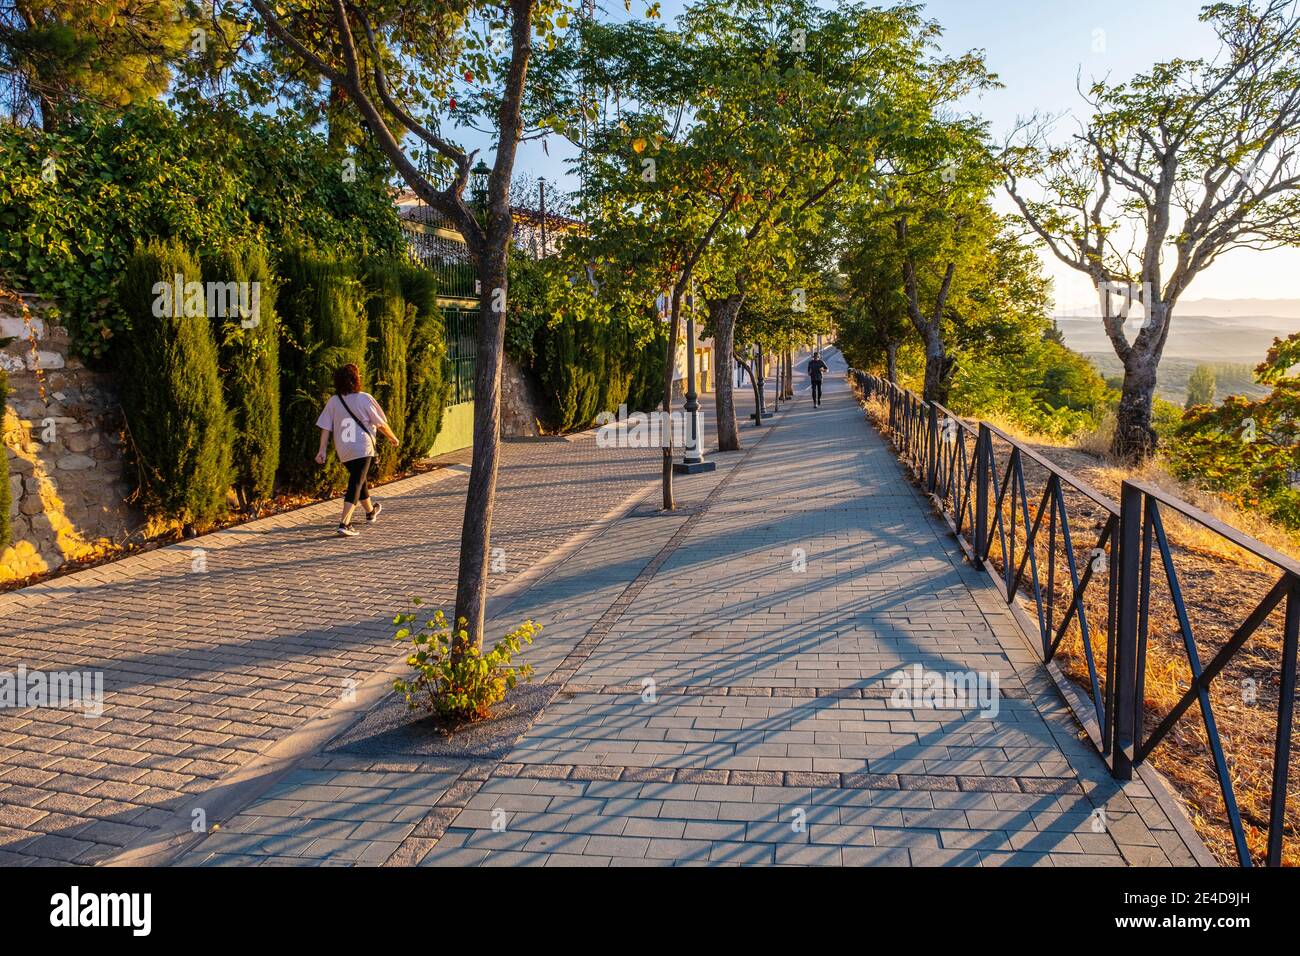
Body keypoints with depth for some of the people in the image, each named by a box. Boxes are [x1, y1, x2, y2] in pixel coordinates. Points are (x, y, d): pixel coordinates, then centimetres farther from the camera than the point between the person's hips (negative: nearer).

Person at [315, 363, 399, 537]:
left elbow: (325, 428, 1)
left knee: (359, 479, 24)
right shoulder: (364, 398, -9)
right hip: (362, 449, -5)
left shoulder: (333, 401, 3)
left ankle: (370, 511, 45)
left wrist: (322, 450, 3)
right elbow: (381, 424, -2)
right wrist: (392, 438, 13)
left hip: (343, 451, 6)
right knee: (356, 484, -6)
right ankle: (344, 523, -18)